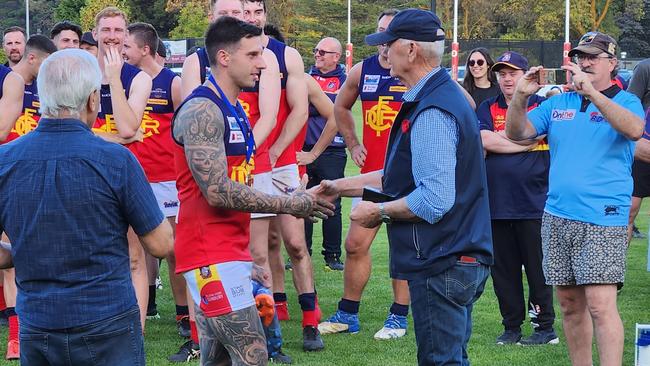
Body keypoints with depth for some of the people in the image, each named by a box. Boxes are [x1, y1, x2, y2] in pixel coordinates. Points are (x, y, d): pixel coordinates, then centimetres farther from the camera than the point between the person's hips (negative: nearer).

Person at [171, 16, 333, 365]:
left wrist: (245, 261, 19)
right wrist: (289, 204, -16)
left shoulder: (233, 111, 16)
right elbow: (218, 192, -22)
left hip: (228, 252, 10)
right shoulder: (202, 110, -15)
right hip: (211, 255, -10)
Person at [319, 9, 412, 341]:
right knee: (355, 244, 6)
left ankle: (398, 317, 13)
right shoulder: (361, 71, 7)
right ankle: (347, 314, 18)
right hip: (371, 172, 5)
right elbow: (340, 107, 25)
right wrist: (353, 144, 14)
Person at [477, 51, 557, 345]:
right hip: (496, 202, 4)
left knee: (537, 266, 1)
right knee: (503, 268, 8)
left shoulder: (542, 106, 2)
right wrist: (522, 143, -7)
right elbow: (483, 140, -6)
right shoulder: (488, 108, 11)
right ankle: (511, 326, 17)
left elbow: (530, 136, -14)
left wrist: (498, 142, -7)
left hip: (533, 203, -4)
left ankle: (545, 326, 9)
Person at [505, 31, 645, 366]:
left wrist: (590, 91, -29)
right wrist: (520, 96, -11)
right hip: (557, 217, 5)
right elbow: (517, 134, 8)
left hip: (603, 220, -5)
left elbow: (634, 129, -20)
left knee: (600, 304, -14)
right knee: (570, 303, 9)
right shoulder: (557, 103, 15)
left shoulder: (625, 102, 2)